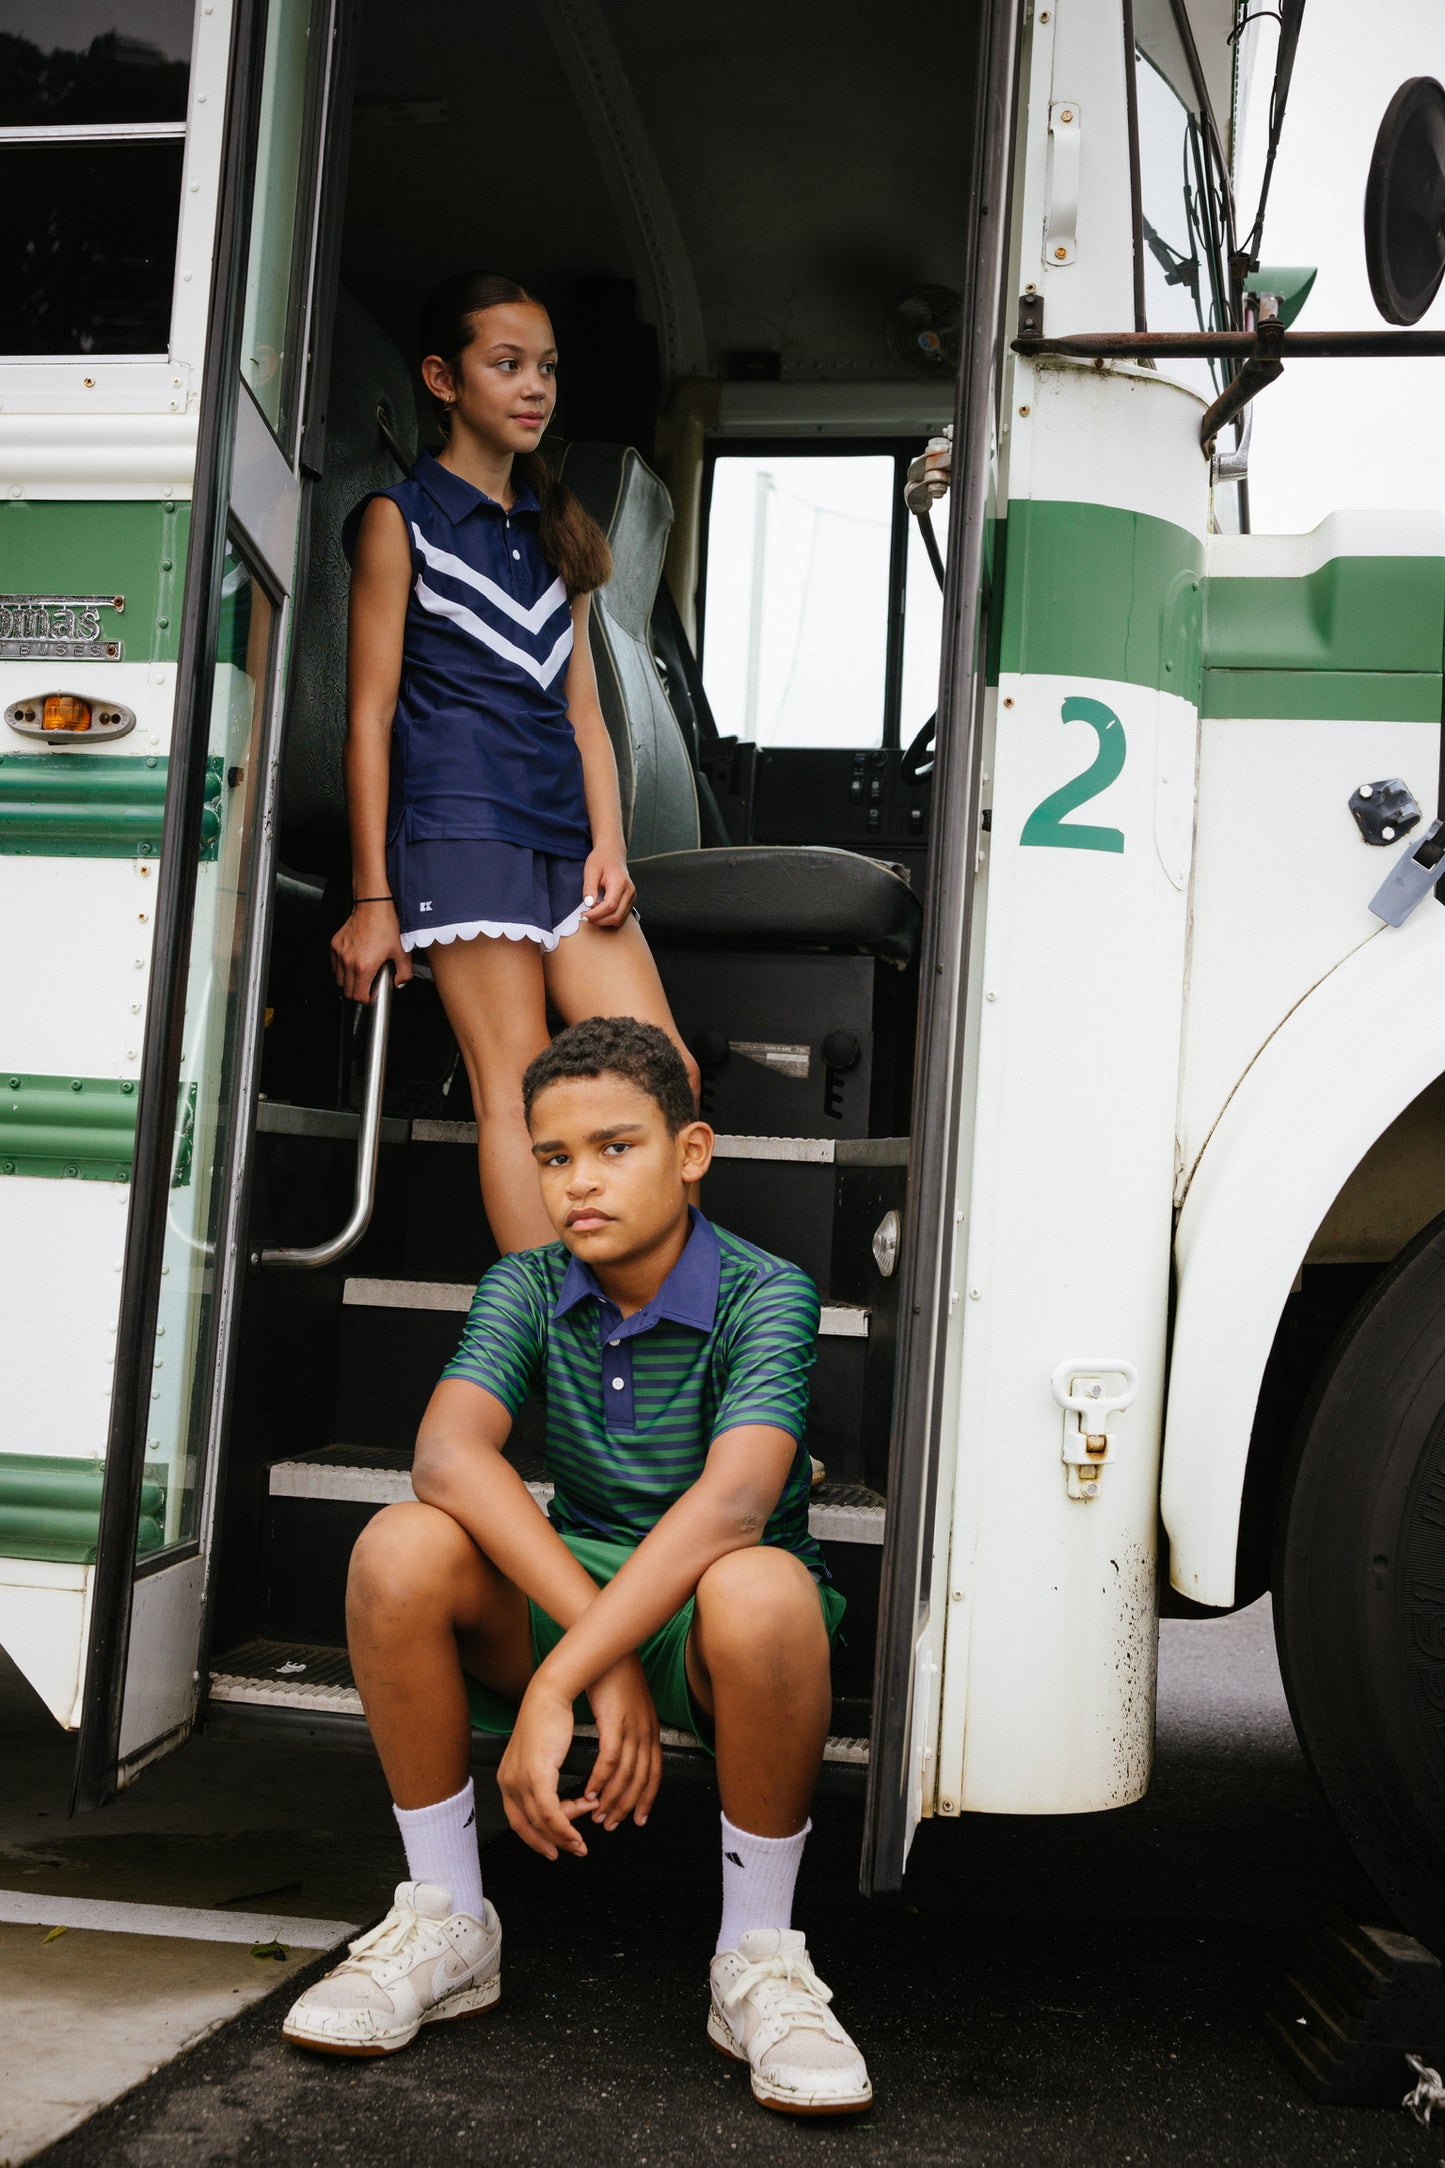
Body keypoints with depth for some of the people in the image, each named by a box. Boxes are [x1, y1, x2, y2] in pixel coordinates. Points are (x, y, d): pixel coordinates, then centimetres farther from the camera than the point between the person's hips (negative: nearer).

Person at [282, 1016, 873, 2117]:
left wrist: (556, 1691, -40)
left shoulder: (765, 1294, -16)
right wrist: (604, 1658, -37)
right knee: (399, 1550, -25)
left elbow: (730, 1504, -33)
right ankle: (447, 1924, -6)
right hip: (567, 1592, 3)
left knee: (761, 1592, -39)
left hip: (708, 1622, -3)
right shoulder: (527, 1290, -5)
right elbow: (449, 1455, -25)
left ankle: (758, 1960, -15)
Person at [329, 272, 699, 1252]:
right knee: (519, 1088, -10)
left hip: (563, 829, 6)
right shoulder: (400, 518, 5)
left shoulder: (556, 528, 23)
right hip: (458, 822, -6)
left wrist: (609, 842, 5)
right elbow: (369, 714, -1)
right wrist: (372, 897, -6)